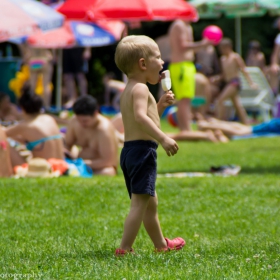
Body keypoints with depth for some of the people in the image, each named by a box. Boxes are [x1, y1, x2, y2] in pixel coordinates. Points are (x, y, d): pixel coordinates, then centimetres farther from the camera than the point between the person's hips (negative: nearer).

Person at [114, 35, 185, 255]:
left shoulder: (129, 90, 21)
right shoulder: (140, 89, -11)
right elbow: (140, 117, -28)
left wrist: (161, 105, 20)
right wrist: (163, 138, -33)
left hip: (130, 151, 10)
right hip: (142, 149, -10)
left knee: (151, 202, 23)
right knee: (140, 203, -12)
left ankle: (161, 244, 37)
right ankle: (124, 249, -16)